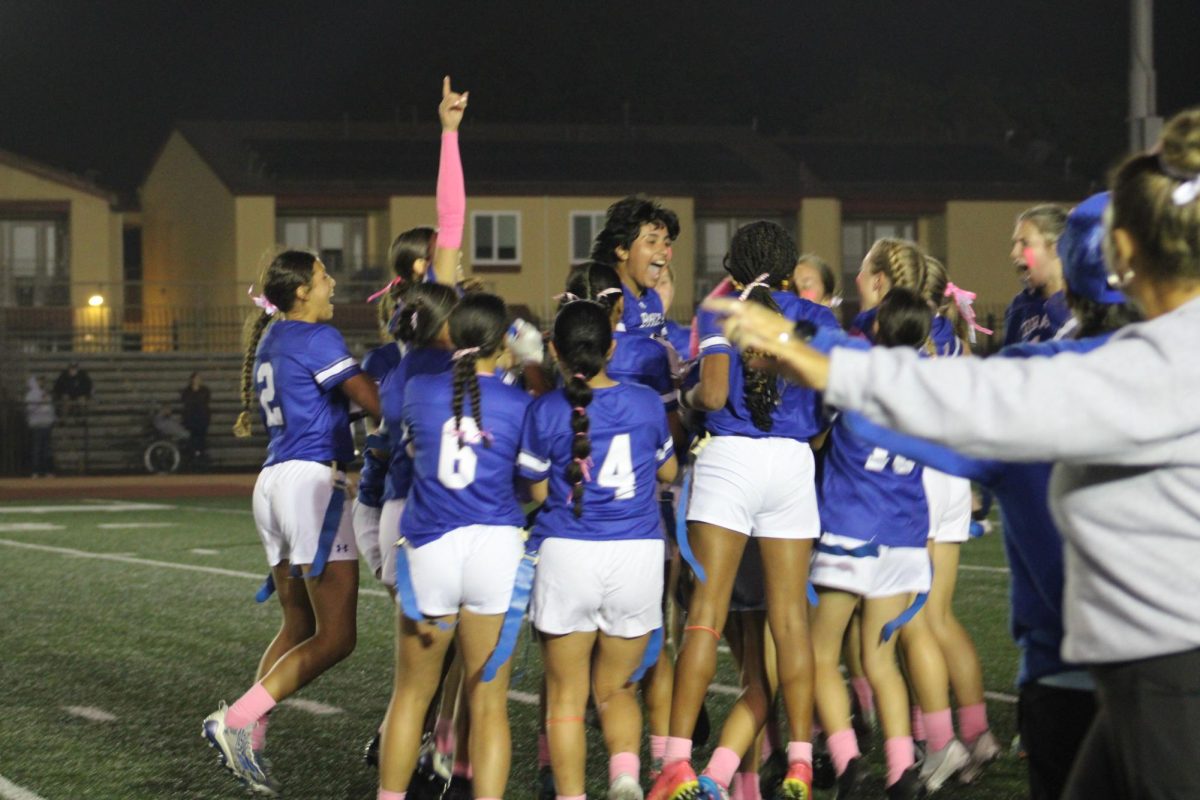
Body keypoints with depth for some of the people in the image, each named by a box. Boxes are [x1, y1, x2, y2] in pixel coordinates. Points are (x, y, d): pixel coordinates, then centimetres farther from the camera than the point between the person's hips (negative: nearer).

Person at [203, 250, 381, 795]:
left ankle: (247, 742, 3)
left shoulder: (270, 341, 18)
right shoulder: (316, 339, -9)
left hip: (273, 481, 9)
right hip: (313, 480, -9)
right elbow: (375, 403, -11)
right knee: (335, 637, -7)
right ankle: (237, 720, -16)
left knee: (297, 627, 15)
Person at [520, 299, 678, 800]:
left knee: (567, 695, 9)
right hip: (638, 555, 2)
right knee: (616, 688, 15)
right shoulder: (646, 403, 1)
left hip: (567, 553, -2)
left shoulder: (545, 412, -6)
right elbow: (667, 472, 16)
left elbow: (538, 491, 3)